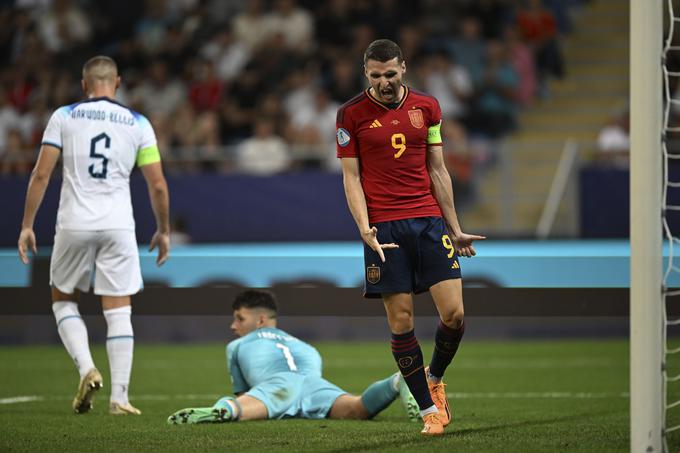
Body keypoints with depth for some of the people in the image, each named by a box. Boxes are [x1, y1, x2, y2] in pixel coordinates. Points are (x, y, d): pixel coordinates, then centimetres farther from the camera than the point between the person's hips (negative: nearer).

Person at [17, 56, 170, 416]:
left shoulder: (64, 117, 2)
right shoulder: (138, 124, 5)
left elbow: (41, 175, -2)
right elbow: (158, 185, 4)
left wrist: (27, 225, 3)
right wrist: (163, 230, 17)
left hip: (74, 224, 0)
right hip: (118, 225, 1)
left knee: (64, 301, 17)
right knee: (118, 312, 4)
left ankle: (86, 369, -3)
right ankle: (119, 397, 1)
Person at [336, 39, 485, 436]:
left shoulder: (427, 106, 9)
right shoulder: (352, 114, 1)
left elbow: (437, 171, 14)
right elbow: (351, 177, 2)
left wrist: (455, 228, 14)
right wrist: (364, 228, -12)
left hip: (429, 220, 2)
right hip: (384, 228, -2)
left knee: (454, 313, -6)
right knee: (401, 321, -4)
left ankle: (434, 378, 23)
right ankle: (430, 409, 6)